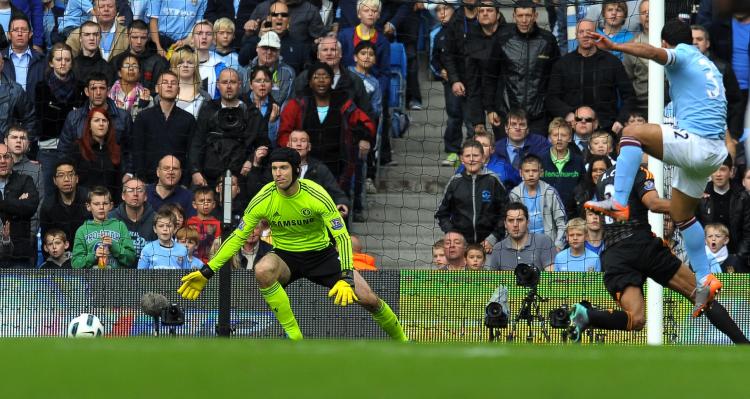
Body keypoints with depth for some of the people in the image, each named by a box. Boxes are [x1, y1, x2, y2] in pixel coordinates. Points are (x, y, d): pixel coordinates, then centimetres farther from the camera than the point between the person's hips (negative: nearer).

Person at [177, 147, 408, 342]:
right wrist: (207, 272, -12)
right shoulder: (264, 200, -16)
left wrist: (346, 278, -37)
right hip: (285, 256, 1)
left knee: (368, 299, -14)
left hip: (321, 253, -1)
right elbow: (238, 237, -7)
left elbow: (342, 237, -23)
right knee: (263, 270, -36)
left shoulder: (316, 196, -21)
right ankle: (294, 337, -25)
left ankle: (401, 341, 16)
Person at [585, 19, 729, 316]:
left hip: (695, 143, -9)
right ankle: (705, 281, 18)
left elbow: (653, 53, -24)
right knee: (681, 214, 19)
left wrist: (615, 47, -36)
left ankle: (619, 203, -26)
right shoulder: (708, 66, 25)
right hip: (714, 152, 9)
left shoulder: (683, 55, -2)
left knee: (632, 133, -13)